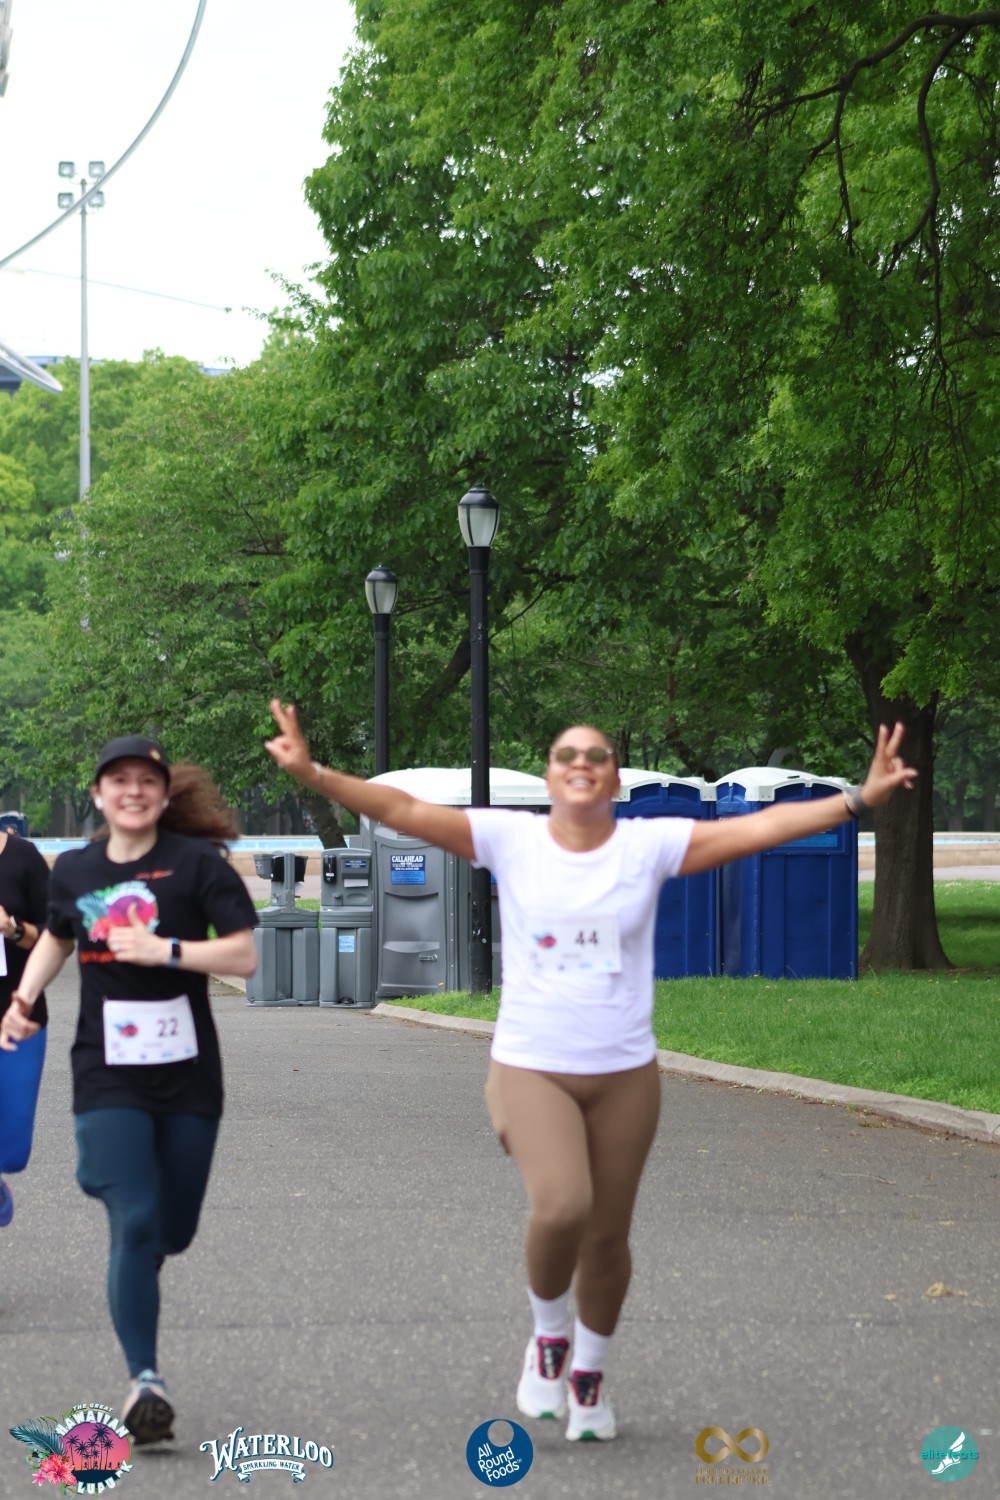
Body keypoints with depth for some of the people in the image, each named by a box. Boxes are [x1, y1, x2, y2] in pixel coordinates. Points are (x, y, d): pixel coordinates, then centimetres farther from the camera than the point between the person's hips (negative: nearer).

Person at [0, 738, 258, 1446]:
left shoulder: (195, 861, -5)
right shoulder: (73, 870, 6)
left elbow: (245, 955, -11)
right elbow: (58, 937, 27)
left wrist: (164, 950, -21)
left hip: (187, 1076, 0)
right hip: (108, 1076, 0)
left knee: (173, 1231, 10)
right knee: (134, 1224, -15)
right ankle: (145, 1377, -15)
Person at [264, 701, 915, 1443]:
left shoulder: (650, 844, -2)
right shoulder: (509, 838, -3)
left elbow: (763, 825, -7)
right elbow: (401, 809, -9)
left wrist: (859, 799, -16)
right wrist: (314, 773, -21)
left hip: (624, 1073, 2)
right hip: (530, 1068, -2)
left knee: (607, 1236, 9)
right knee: (560, 1207, -25)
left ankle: (590, 1370, 36)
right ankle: (548, 1334, 6)